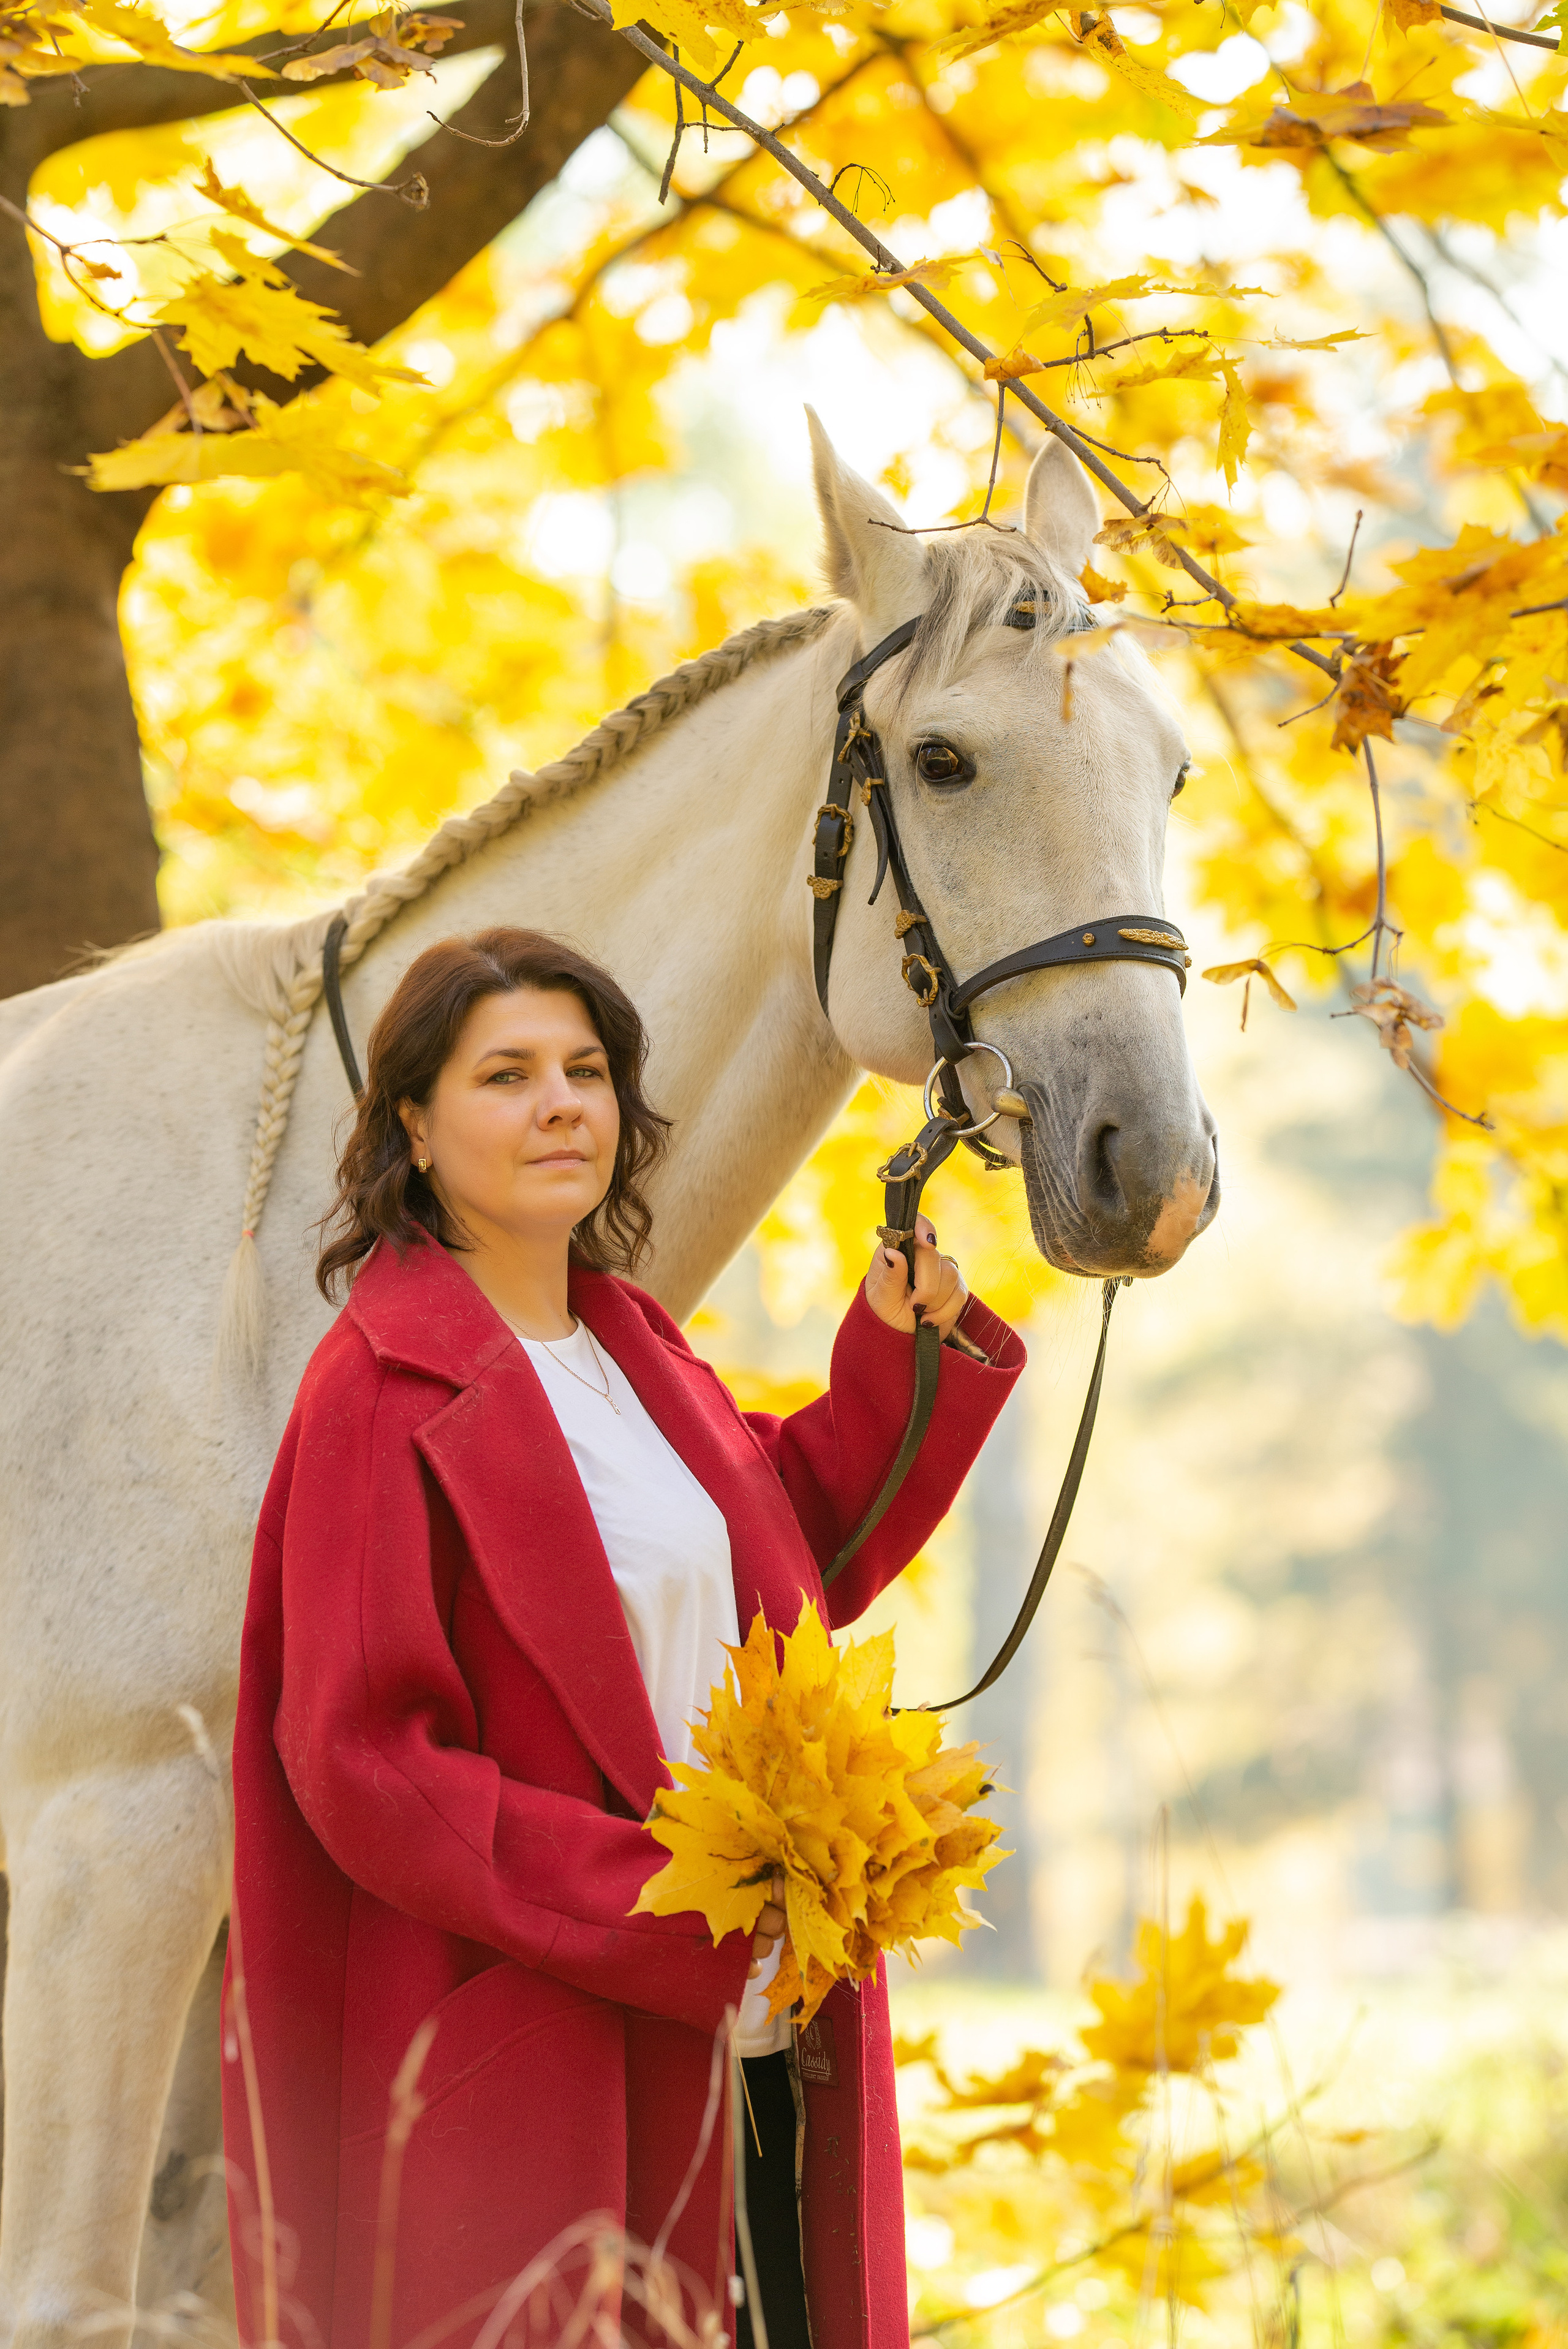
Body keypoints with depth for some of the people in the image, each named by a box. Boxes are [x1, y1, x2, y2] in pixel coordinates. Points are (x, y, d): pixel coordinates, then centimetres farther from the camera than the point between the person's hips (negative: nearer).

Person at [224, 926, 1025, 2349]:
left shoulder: (635, 1352, 13)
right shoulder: (384, 1390, -11)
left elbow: (803, 1551, 28)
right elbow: (362, 1764, -17)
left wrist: (902, 1354, 11)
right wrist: (681, 1922, -21)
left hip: (760, 2043, 8)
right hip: (533, 2072, -8)